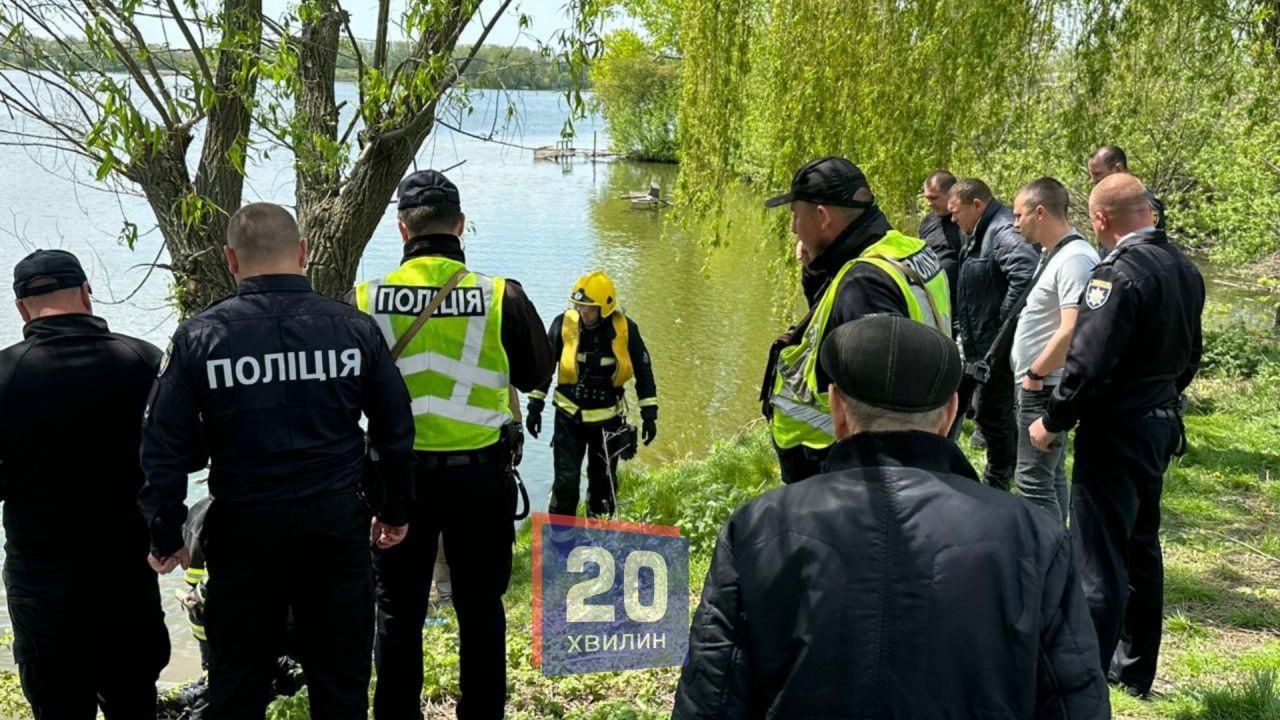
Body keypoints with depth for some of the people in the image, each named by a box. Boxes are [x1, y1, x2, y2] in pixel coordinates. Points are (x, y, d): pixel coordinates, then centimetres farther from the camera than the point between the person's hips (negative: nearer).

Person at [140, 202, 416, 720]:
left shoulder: (199, 336, -5)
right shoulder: (354, 328, -3)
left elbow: (164, 448, -4)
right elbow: (396, 431, 3)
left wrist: (165, 536, 7)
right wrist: (395, 512, 15)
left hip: (243, 527, 0)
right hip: (338, 523, 1)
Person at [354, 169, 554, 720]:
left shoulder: (365, 301, -8)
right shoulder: (502, 297, -11)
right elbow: (538, 374, 3)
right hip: (480, 473, 0)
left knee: (398, 611, 14)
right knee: (481, 610, 13)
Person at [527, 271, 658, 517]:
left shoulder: (626, 330, -10)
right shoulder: (564, 324, -10)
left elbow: (643, 371, 2)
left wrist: (649, 415, 0)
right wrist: (535, 406, 3)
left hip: (608, 419, 1)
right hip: (569, 417, -1)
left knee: (603, 484, 11)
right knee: (566, 482, -4)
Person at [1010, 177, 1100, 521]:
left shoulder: (1075, 259, -18)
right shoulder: (1053, 255, 15)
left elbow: (1072, 331, -27)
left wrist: (1035, 373, -17)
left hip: (1045, 388, -11)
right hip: (1038, 387, 11)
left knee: (1033, 479, -8)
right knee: (1051, 476, 18)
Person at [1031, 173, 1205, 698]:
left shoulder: (1120, 271, -21)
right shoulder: (1184, 269, 7)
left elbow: (1089, 364, -25)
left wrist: (1053, 421, -13)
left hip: (1115, 430, -9)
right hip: (1161, 424, 9)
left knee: (1099, 562, -3)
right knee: (1141, 548, 20)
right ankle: (1135, 668, 32)